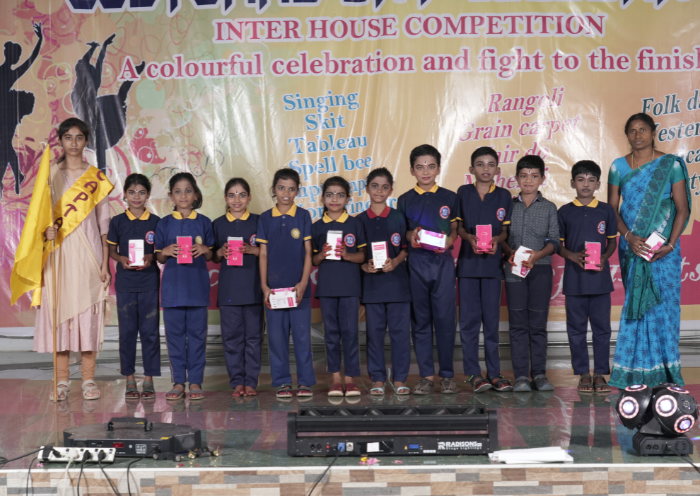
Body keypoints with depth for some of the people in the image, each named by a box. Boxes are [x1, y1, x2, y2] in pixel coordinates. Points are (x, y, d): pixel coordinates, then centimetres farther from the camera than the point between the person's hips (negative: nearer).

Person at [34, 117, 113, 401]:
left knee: (88, 312, -3)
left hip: (87, 252, -1)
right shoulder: (50, 174, 9)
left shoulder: (96, 177, 6)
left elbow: (104, 222, 5)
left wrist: (105, 262, -1)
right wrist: (46, 229, -15)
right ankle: (62, 380, 6)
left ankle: (88, 379, 4)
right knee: (59, 312, -1)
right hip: (59, 253, 1)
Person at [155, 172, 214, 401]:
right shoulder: (164, 224, 6)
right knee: (175, 334, 3)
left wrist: (205, 250, -12)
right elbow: (159, 258, 9)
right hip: (172, 286, 1)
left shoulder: (203, 223, 5)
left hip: (197, 285, -1)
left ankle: (195, 381, 9)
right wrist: (166, 252, -12)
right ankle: (178, 381, 11)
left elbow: (211, 256, 9)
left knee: (197, 334, 1)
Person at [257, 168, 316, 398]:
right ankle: (282, 382, 13)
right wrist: (264, 285, -2)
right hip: (274, 286, 1)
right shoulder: (265, 218, 5)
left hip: (298, 286, -1)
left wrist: (303, 283, -9)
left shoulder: (303, 216, 2)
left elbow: (308, 252, 1)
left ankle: (305, 382, 9)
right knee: (277, 335, 4)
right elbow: (263, 254, 5)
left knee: (302, 334, 1)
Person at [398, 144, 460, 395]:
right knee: (420, 320, 3)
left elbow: (455, 230, 10)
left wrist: (448, 242, -10)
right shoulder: (405, 200, 9)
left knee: (445, 318, -4)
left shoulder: (449, 198, 7)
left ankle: (447, 374, 6)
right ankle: (426, 375, 11)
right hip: (416, 262, 1)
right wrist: (410, 237, -10)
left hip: (443, 261, -1)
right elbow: (400, 231, 12)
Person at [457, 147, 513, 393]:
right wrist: (470, 237, -16)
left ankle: (494, 372, 10)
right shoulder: (463, 193, 5)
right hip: (468, 261, 0)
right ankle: (473, 373, 5)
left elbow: (505, 230, 4)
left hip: (492, 261, 1)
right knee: (469, 318, -1)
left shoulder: (504, 196, 6)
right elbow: (458, 226, 3)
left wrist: (496, 239, -16)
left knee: (491, 318, 4)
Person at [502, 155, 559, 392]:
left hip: (541, 269, 0)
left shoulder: (549, 208, 8)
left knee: (538, 323, 1)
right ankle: (520, 375, 3)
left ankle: (539, 373, 8)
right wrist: (510, 252, -13)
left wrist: (538, 254, -15)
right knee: (517, 324, 0)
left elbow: (554, 240, 2)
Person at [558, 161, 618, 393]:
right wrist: (572, 256, -13)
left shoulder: (606, 211, 4)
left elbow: (612, 241, 9)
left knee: (601, 327, 4)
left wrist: (604, 258, -9)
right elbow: (558, 243, 6)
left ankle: (600, 373, 13)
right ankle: (583, 374, 14)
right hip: (574, 277, 0)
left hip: (599, 276, 0)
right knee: (576, 328, 4)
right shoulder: (565, 212, 3)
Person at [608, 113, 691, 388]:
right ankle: (637, 371, 9)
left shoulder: (671, 164, -1)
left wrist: (670, 244, -13)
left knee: (663, 304, -1)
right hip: (631, 247, 2)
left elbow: (682, 209, -3)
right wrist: (629, 237, -11)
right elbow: (612, 208, 4)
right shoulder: (618, 166, 5)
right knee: (636, 305, 2)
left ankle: (664, 370, 8)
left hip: (663, 250, -1)